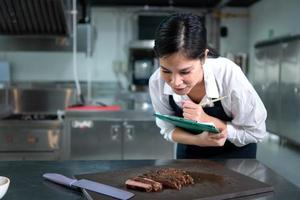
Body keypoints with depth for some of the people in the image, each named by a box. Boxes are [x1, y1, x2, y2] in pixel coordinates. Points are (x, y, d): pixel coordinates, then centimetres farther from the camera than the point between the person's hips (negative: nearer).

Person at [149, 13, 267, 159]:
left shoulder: (229, 75, -36)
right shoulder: (156, 82, -27)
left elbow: (256, 133, -23)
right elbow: (168, 129, -12)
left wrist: (207, 120, -36)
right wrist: (198, 140, -32)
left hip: (234, 152, -2)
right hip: (189, 151, 2)